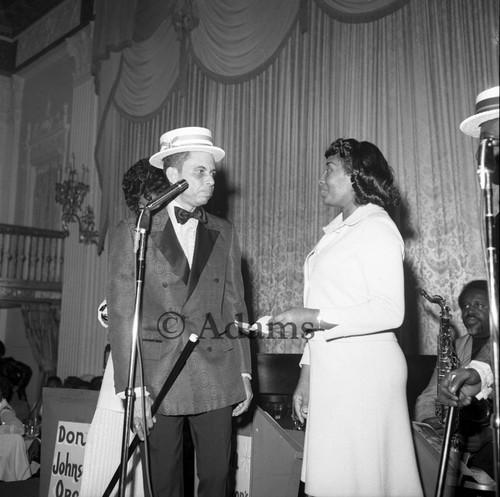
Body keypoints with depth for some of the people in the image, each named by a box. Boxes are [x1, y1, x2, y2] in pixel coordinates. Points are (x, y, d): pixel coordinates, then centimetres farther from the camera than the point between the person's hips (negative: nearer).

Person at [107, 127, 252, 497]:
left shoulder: (224, 233, 10)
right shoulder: (134, 232, -2)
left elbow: (235, 306, 12)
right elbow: (122, 313, -5)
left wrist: (244, 374, 7)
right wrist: (132, 389, -10)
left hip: (216, 378, 3)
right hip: (158, 378, -2)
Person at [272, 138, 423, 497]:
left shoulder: (376, 227, -6)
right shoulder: (337, 232, 18)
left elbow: (389, 312, -16)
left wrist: (314, 316, -19)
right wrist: (307, 374, 14)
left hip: (364, 369, -8)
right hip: (330, 370, 8)